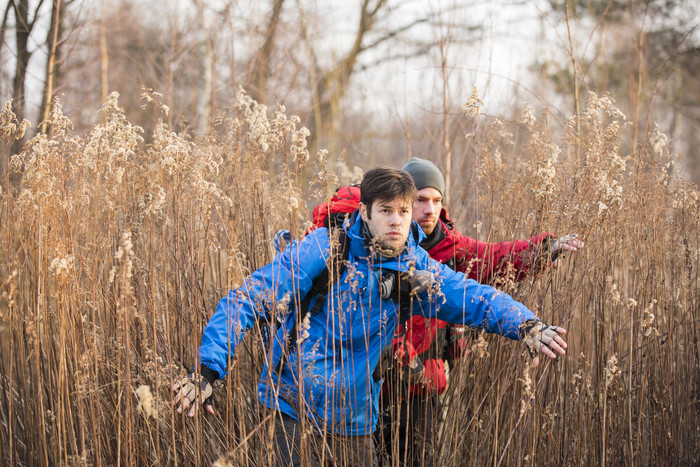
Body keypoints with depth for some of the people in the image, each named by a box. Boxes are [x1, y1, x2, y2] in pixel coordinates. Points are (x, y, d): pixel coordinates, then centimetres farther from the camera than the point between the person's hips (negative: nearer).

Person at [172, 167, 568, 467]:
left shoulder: (416, 268, 1)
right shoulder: (325, 249, -11)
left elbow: (475, 296, -9)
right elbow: (252, 297, -14)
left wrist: (527, 325, -29)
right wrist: (209, 369, -22)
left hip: (355, 419, 4)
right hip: (296, 407, -4)